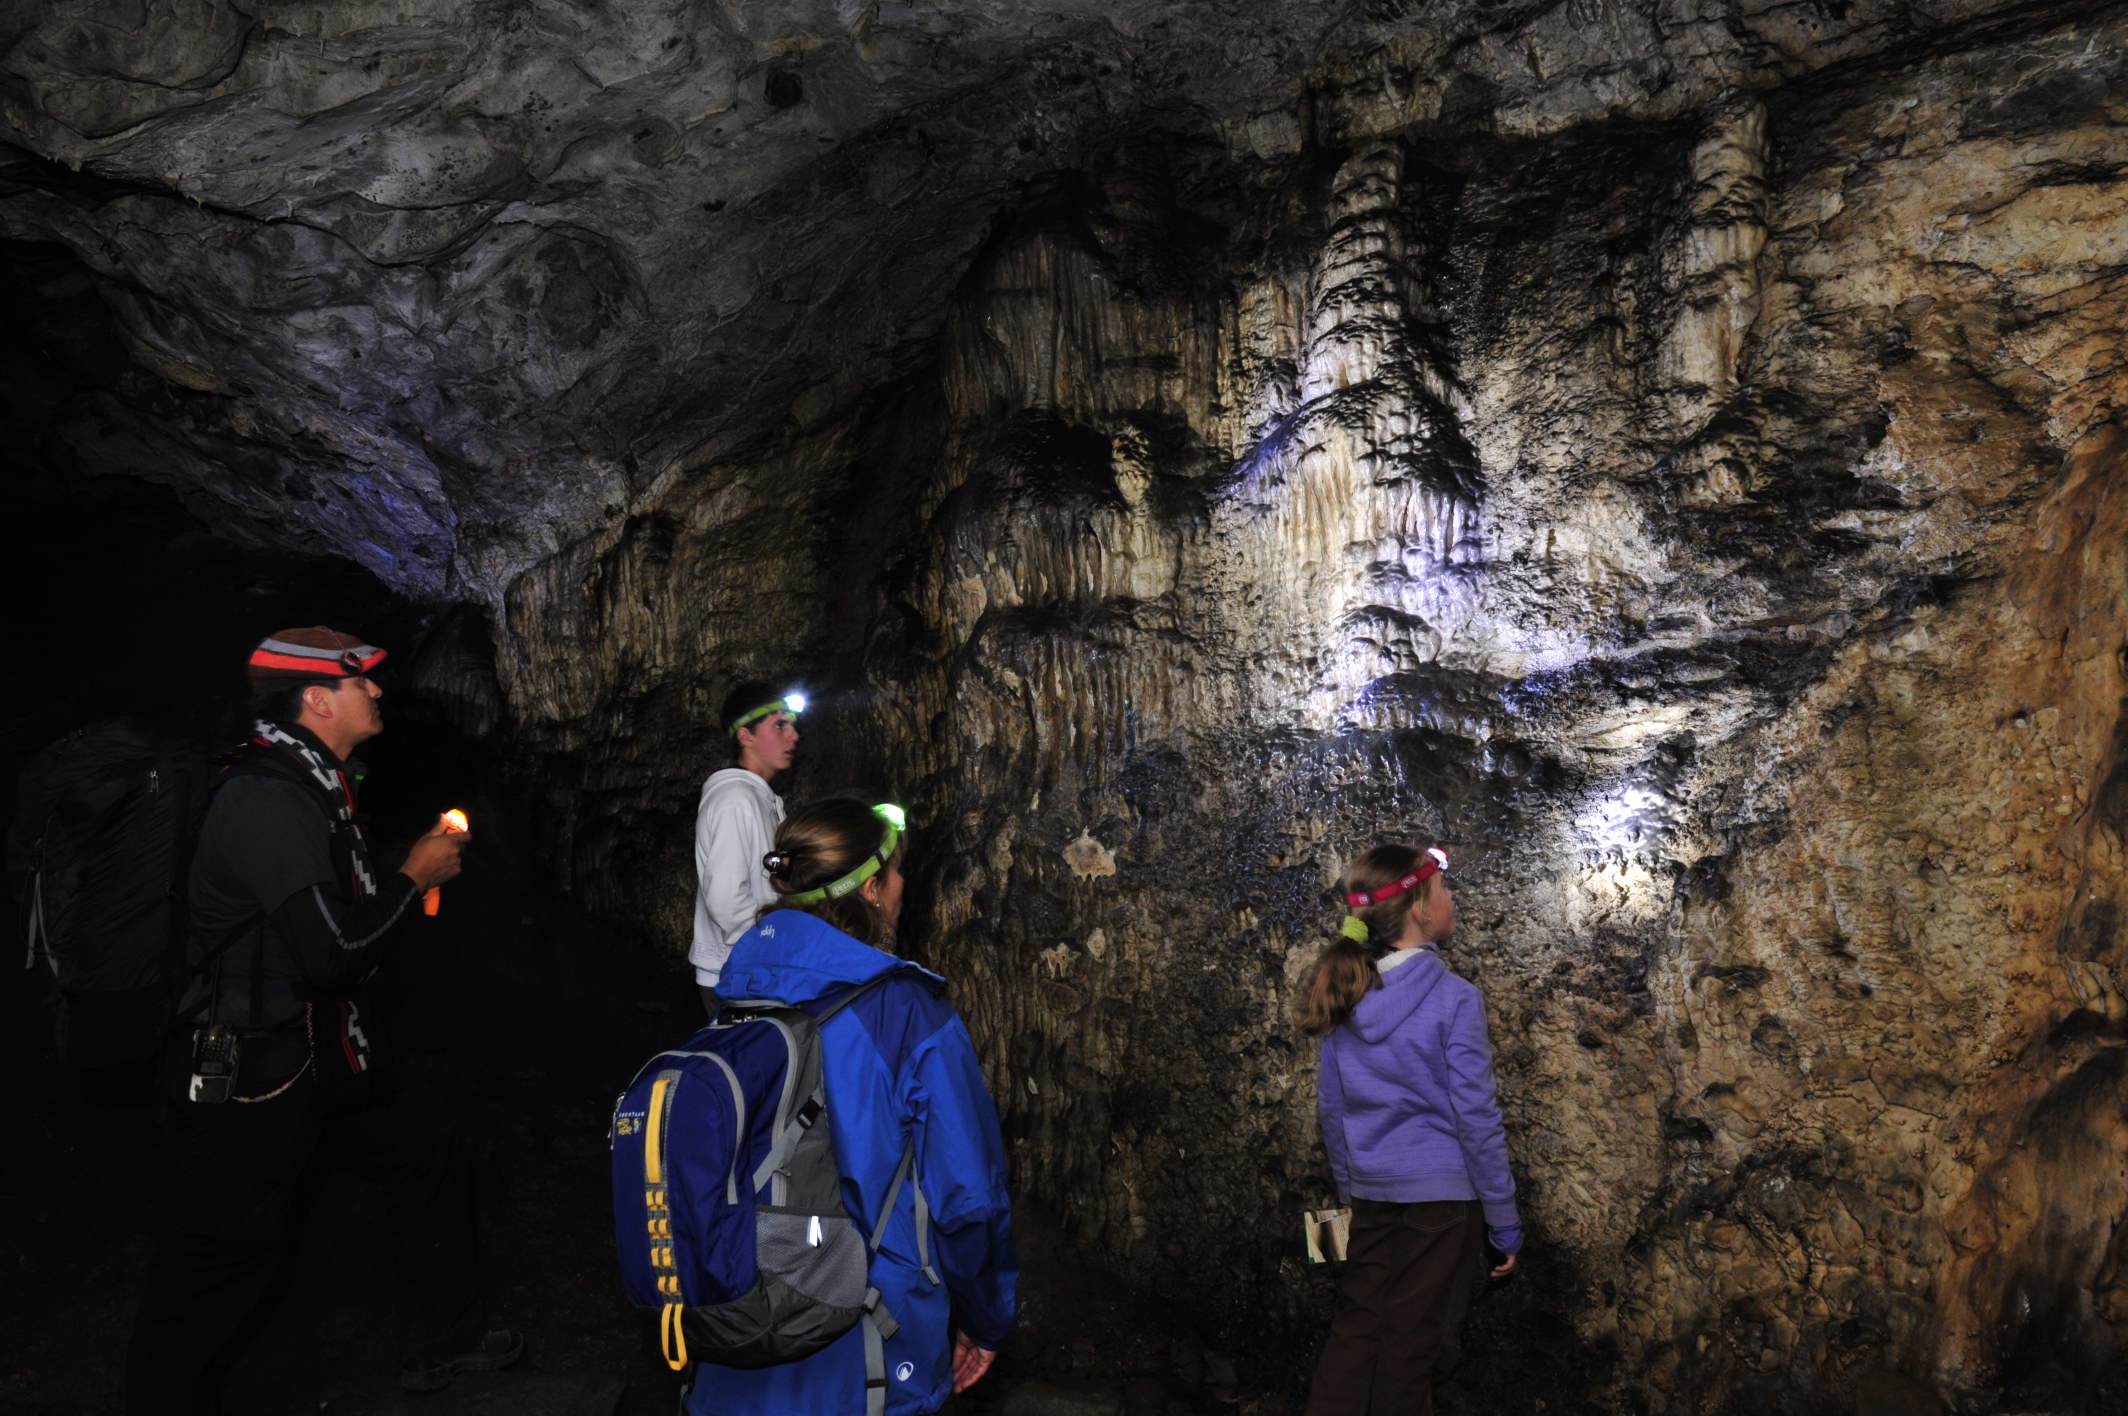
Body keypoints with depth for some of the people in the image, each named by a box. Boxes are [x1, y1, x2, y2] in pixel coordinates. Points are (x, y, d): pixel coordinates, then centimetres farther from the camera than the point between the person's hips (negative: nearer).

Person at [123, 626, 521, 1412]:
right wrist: (414, 878, -15)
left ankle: (442, 1340, 31)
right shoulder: (268, 799, -23)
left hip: (316, 1051, 10)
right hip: (246, 1079, -10)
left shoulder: (312, 787, 9)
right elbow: (332, 950, -28)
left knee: (432, 1160, 17)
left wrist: (422, 862, 7)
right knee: (221, 1259, 1)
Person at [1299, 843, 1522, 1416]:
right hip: (1442, 1194, -4)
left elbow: (1332, 1109, 8)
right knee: (1411, 1344, 7)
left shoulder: (1344, 995, 1)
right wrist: (1504, 1220, -4)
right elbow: (1477, 1118, -13)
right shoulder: (1452, 1000, -15)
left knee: (1356, 1330, 15)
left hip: (1372, 1194, 5)